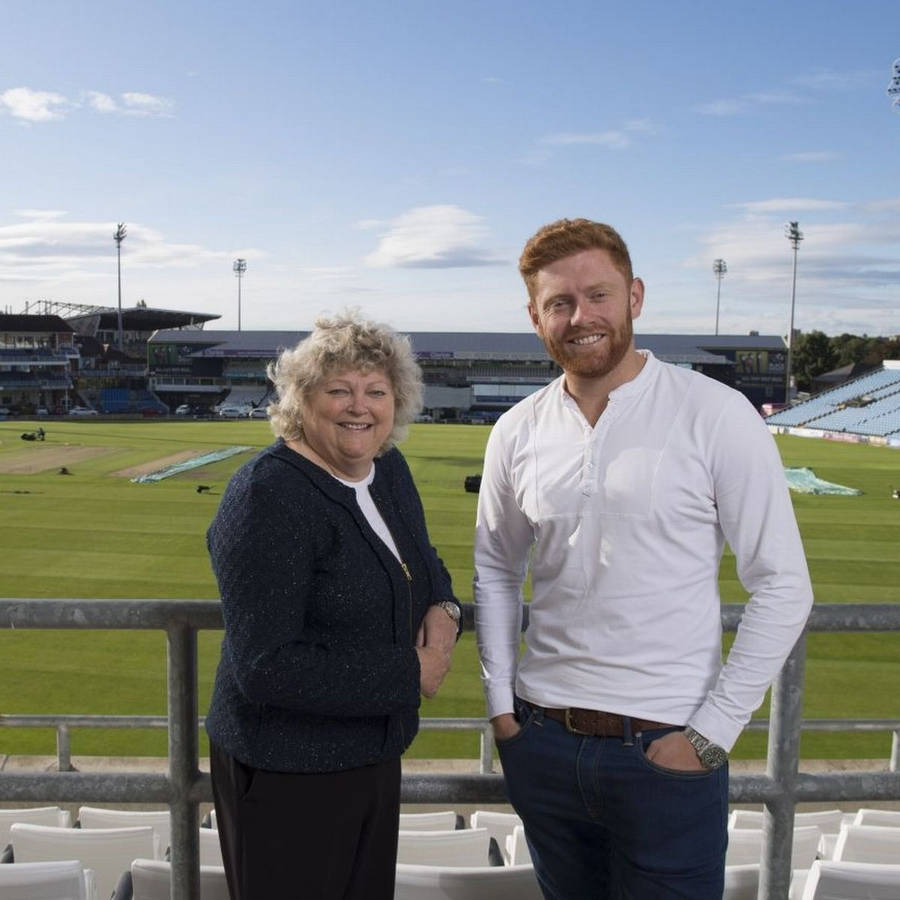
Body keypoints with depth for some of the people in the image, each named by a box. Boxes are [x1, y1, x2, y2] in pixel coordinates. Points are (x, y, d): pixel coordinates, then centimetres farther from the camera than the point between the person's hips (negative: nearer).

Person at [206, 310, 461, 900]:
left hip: (376, 756, 8)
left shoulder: (390, 470, 1)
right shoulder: (267, 496, -23)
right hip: (287, 775, -7)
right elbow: (267, 668, -27)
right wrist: (410, 675, -20)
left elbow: (424, 562, 16)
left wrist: (443, 608, -9)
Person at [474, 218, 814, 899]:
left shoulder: (715, 415, -10)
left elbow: (783, 588, -8)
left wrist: (711, 733, -11)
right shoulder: (518, 432, 1)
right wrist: (500, 702, 5)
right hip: (541, 741, 4)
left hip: (666, 751, -3)